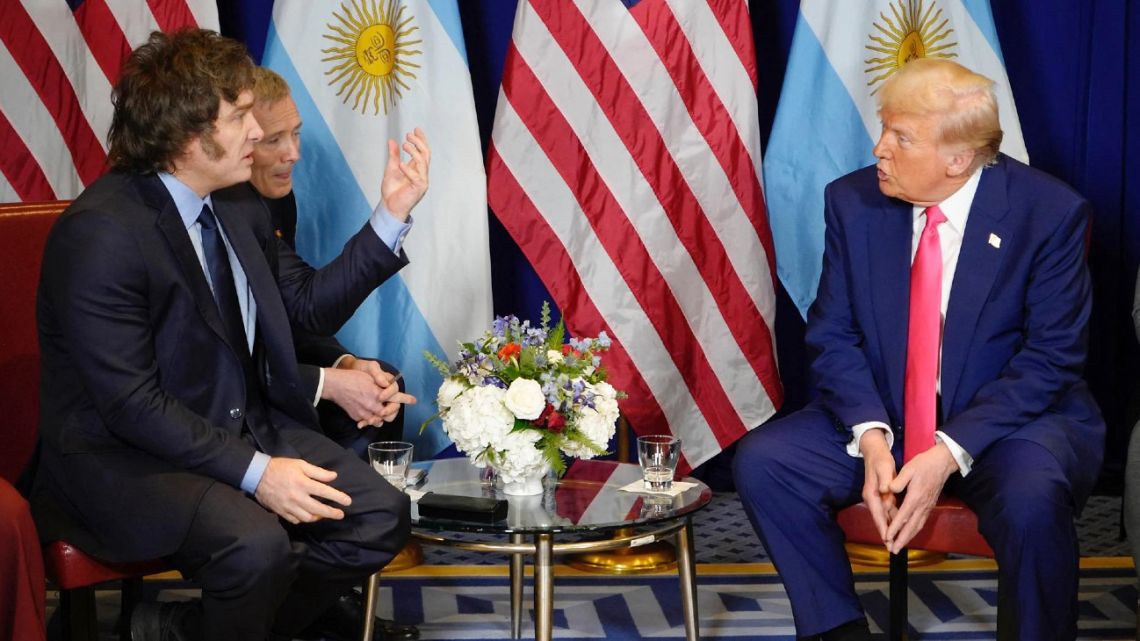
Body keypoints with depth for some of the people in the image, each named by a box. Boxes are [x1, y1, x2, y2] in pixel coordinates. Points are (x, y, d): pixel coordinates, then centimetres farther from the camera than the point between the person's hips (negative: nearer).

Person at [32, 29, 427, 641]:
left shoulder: (238, 207, 4)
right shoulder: (100, 233, -21)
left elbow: (311, 305, 13)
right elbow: (131, 403, -23)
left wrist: (391, 213, 3)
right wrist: (254, 471, -27)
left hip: (245, 429, 8)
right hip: (122, 456, -8)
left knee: (381, 515, -8)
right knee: (255, 543, -34)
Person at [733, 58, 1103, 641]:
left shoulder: (1050, 213, -13)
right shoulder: (853, 201, -3)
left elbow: (1050, 358, -14)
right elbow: (833, 336, -1)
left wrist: (949, 454, -24)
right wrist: (871, 437, -20)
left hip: (1010, 421, -4)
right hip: (883, 417, 4)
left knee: (1031, 500, -36)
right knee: (761, 462, -17)